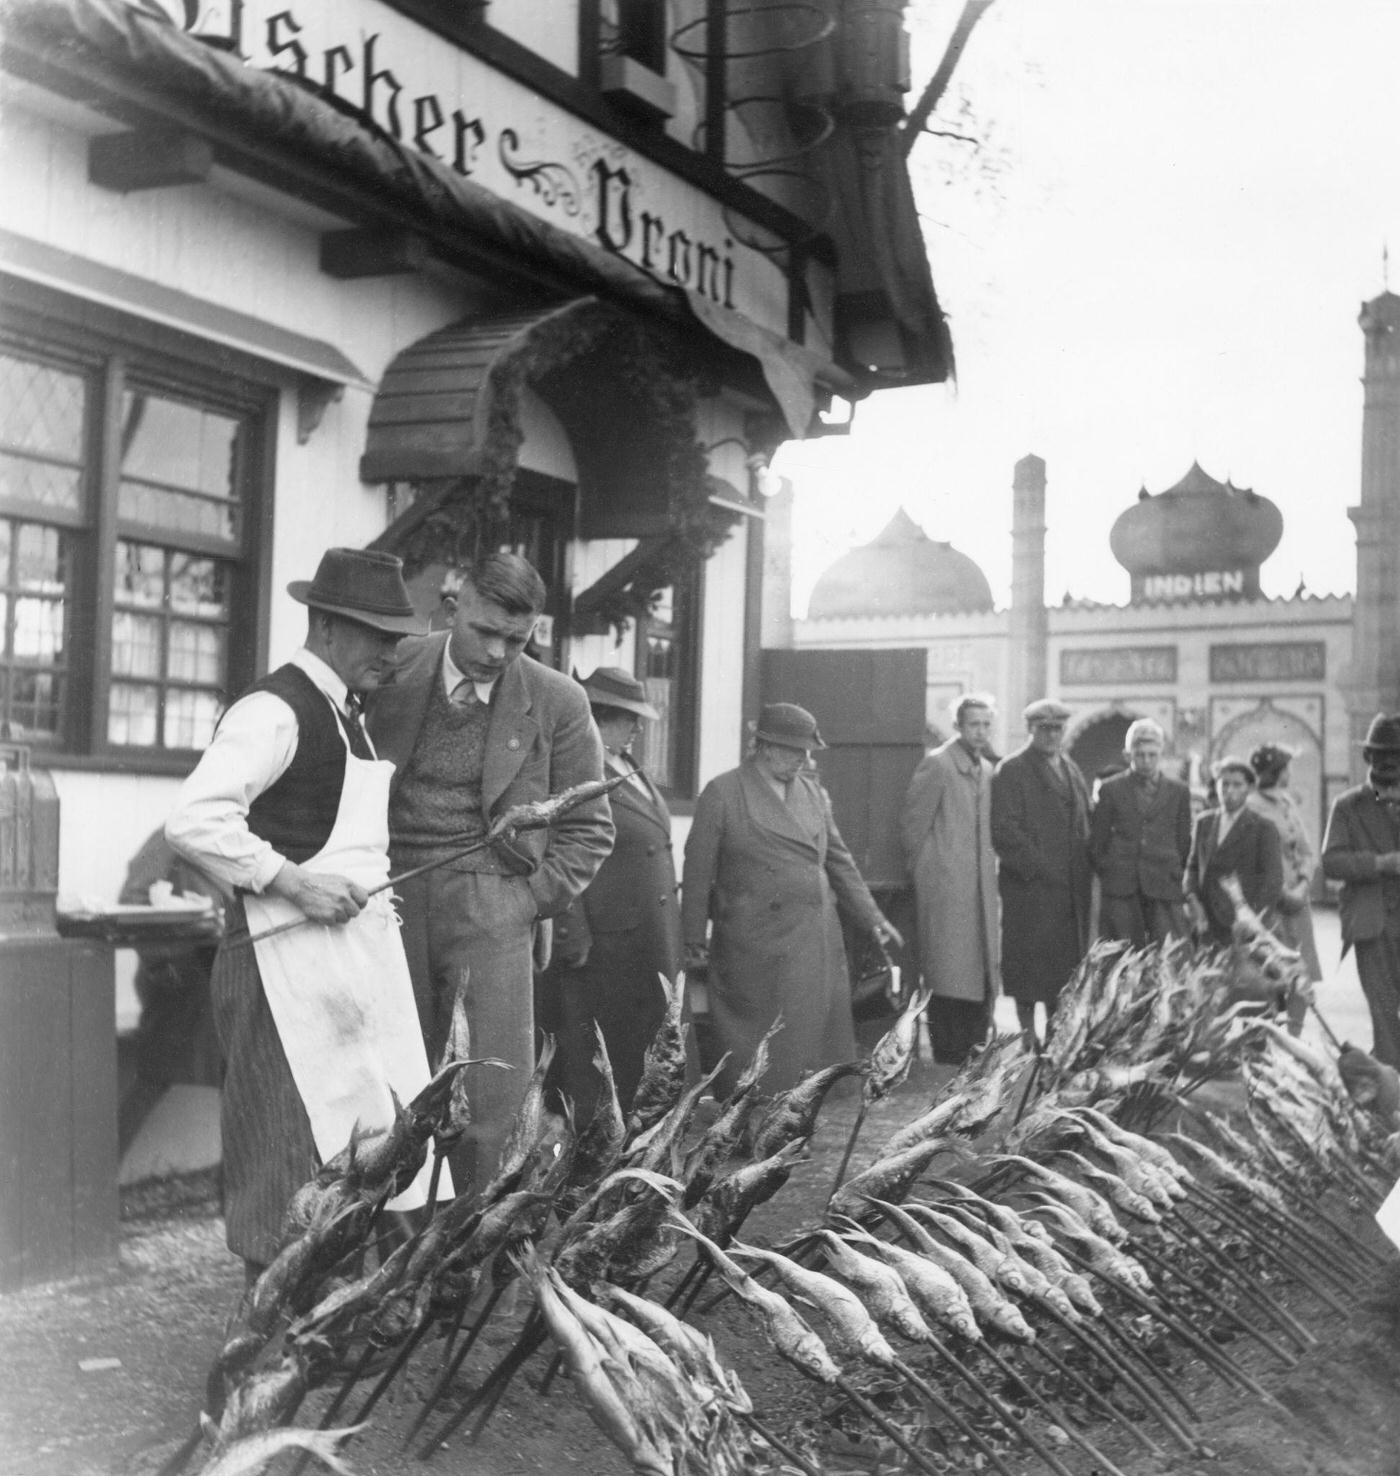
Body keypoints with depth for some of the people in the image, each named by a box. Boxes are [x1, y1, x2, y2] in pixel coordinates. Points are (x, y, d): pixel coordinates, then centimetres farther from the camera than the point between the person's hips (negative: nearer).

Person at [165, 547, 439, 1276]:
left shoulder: (347, 714, 18)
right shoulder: (274, 709, -12)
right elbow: (192, 820, -22)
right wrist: (292, 882, -20)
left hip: (364, 944, 9)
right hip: (293, 955, -9)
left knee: (389, 1135, 8)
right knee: (295, 1147, -3)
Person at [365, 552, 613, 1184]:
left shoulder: (558, 702, 0)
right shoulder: (392, 670, 2)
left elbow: (587, 829, 8)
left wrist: (534, 901, -2)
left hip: (492, 904, -1)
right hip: (391, 896, 1)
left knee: (497, 1099, -6)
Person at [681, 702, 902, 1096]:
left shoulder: (813, 791, 11)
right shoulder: (722, 794, -4)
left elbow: (838, 860, 16)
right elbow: (697, 872, -3)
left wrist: (872, 918, 11)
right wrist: (695, 942, -3)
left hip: (818, 942, 5)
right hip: (755, 945, -5)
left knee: (815, 1042, 5)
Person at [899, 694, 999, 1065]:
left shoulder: (987, 770, 15)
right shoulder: (937, 765, -9)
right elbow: (912, 822, -8)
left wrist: (990, 865, 15)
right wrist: (921, 868, -2)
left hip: (981, 884, 8)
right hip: (946, 884, -8)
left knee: (982, 965, 8)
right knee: (949, 968, -5)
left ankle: (975, 1046, 16)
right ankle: (949, 1051, 0)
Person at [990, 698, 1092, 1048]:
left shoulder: (1072, 770, 19)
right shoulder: (1011, 770, -4)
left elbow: (1085, 823, 22)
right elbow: (1003, 829, -11)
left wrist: (1085, 871, 9)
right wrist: (1039, 866, -16)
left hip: (1072, 887, 6)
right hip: (1029, 885, -6)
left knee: (1067, 960, 6)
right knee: (1030, 961, -3)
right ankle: (1028, 1034, 4)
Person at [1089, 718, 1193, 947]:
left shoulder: (1179, 792, 11)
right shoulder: (1111, 789, 8)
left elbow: (1185, 842, 14)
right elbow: (1096, 841, 12)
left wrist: (1179, 879, 7)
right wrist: (1107, 872, 4)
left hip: (1164, 887, 1)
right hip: (1120, 891, -1)